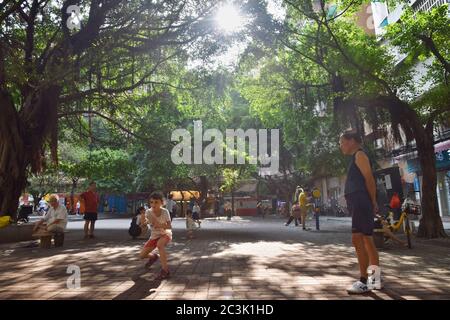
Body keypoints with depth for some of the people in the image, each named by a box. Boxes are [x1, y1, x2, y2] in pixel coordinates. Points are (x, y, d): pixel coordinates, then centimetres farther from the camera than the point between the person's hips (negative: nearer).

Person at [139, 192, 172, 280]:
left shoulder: (165, 212, -20)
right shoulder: (148, 212, -16)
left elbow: (169, 226, -24)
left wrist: (161, 225, -43)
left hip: (165, 234, -4)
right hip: (154, 236, 4)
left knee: (159, 244, -38)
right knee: (142, 255, -1)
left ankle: (165, 270, -29)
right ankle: (153, 256, 36)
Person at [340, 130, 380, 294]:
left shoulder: (359, 154, -6)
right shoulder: (355, 158, 23)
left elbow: (369, 178, -14)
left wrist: (373, 202, -13)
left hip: (361, 203, -11)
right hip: (357, 204, 11)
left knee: (358, 239, -14)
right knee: (367, 240, 15)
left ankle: (363, 282, -11)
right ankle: (375, 277, 25)